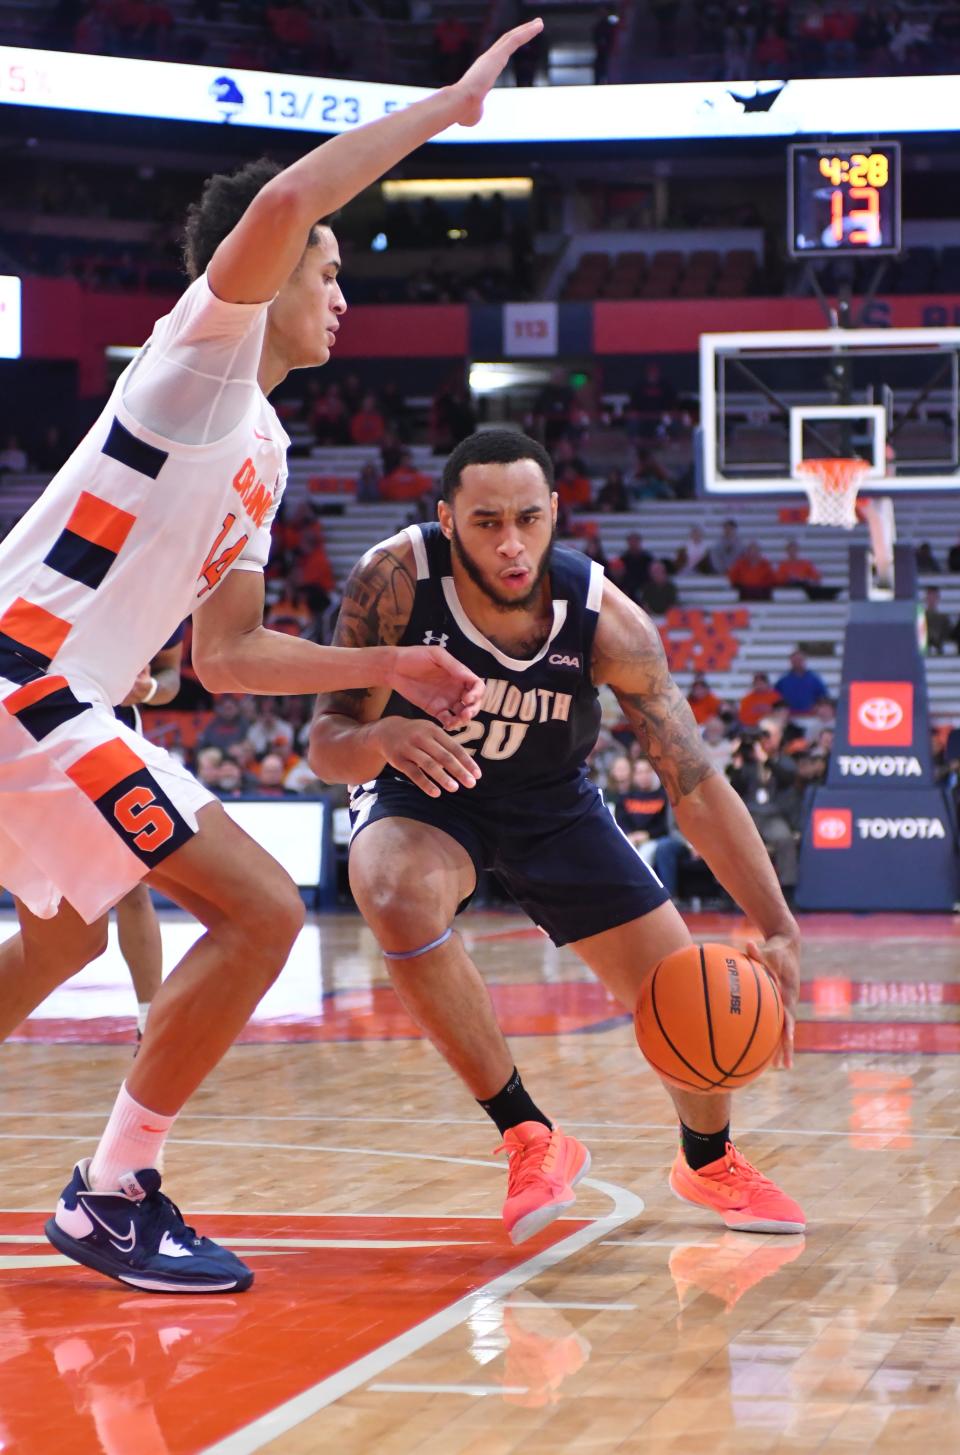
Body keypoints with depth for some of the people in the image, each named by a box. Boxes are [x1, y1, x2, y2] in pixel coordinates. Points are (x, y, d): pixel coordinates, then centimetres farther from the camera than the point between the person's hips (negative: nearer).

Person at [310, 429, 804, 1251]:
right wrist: (385, 736, -48)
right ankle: (531, 1141, -19)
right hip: (421, 790, -2)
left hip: (552, 802, 2)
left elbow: (695, 788, -21)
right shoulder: (395, 580, -29)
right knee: (402, 900, -37)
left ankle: (709, 1162, 36)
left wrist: (778, 930, -29)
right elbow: (326, 746, -23)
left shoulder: (605, 620, -27)